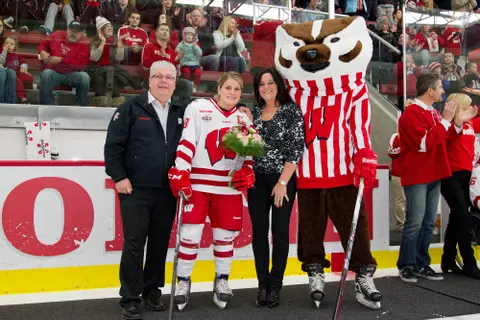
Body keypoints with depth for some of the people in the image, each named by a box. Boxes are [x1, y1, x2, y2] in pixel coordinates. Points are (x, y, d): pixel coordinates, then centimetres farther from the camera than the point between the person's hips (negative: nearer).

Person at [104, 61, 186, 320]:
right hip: (135, 190, -4)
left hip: (167, 192, 4)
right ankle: (130, 299, 11)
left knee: (160, 243, 11)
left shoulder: (180, 113, 11)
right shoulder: (132, 108, -1)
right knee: (134, 243, 0)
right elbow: (112, 145, -4)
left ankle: (153, 291, 26)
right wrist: (119, 177, -9)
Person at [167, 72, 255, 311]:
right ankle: (183, 282, 16)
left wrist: (247, 172, -2)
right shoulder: (197, 108, -1)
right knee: (190, 233, -3)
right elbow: (186, 142, -8)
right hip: (198, 183, -3)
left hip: (229, 187, 4)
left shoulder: (243, 119, 12)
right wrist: (180, 173, -15)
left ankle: (221, 280, 29)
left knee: (226, 234, 10)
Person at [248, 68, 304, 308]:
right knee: (258, 230, 4)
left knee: (280, 230, 0)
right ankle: (262, 286, 14)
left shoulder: (291, 110, -4)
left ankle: (275, 287, 12)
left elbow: (297, 148, -11)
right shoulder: (254, 113, 10)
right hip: (257, 180, 4)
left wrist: (283, 182, -14)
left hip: (283, 179, -4)